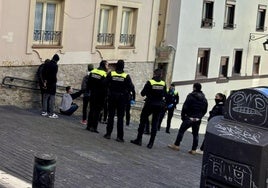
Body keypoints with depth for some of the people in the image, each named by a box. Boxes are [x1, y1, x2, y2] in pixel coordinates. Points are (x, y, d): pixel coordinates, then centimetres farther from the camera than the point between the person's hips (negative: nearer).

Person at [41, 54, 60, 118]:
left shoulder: (46, 64, 6)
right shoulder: (55, 66, -14)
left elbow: (43, 73, 6)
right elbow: (54, 76, -19)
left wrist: (45, 81, 8)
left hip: (46, 83, 6)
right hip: (52, 84, -6)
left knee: (45, 97, 14)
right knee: (52, 98, -3)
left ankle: (44, 111, 18)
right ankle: (51, 113, -2)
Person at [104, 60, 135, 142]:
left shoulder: (110, 74, -7)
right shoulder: (126, 76, -10)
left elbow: (106, 84, -10)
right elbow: (131, 87, -11)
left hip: (112, 97, 1)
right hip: (122, 98, -1)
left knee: (110, 116, 11)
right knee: (120, 117, 4)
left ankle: (108, 133, 12)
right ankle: (119, 136, 3)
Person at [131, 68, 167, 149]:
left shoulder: (150, 82, -12)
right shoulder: (163, 84, -2)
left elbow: (142, 93, -8)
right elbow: (164, 95, 8)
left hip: (149, 104, -3)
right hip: (159, 105, 3)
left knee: (143, 121, 9)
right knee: (154, 124, 7)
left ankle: (139, 139, 9)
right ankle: (151, 143, 6)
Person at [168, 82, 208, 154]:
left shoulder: (191, 96, -10)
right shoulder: (204, 99, 8)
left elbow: (185, 107, -12)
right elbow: (205, 110, 11)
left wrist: (183, 115, -3)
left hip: (189, 118, -5)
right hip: (198, 119, 5)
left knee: (181, 130, 5)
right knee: (195, 134, 9)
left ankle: (176, 145, 7)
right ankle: (194, 149, 7)